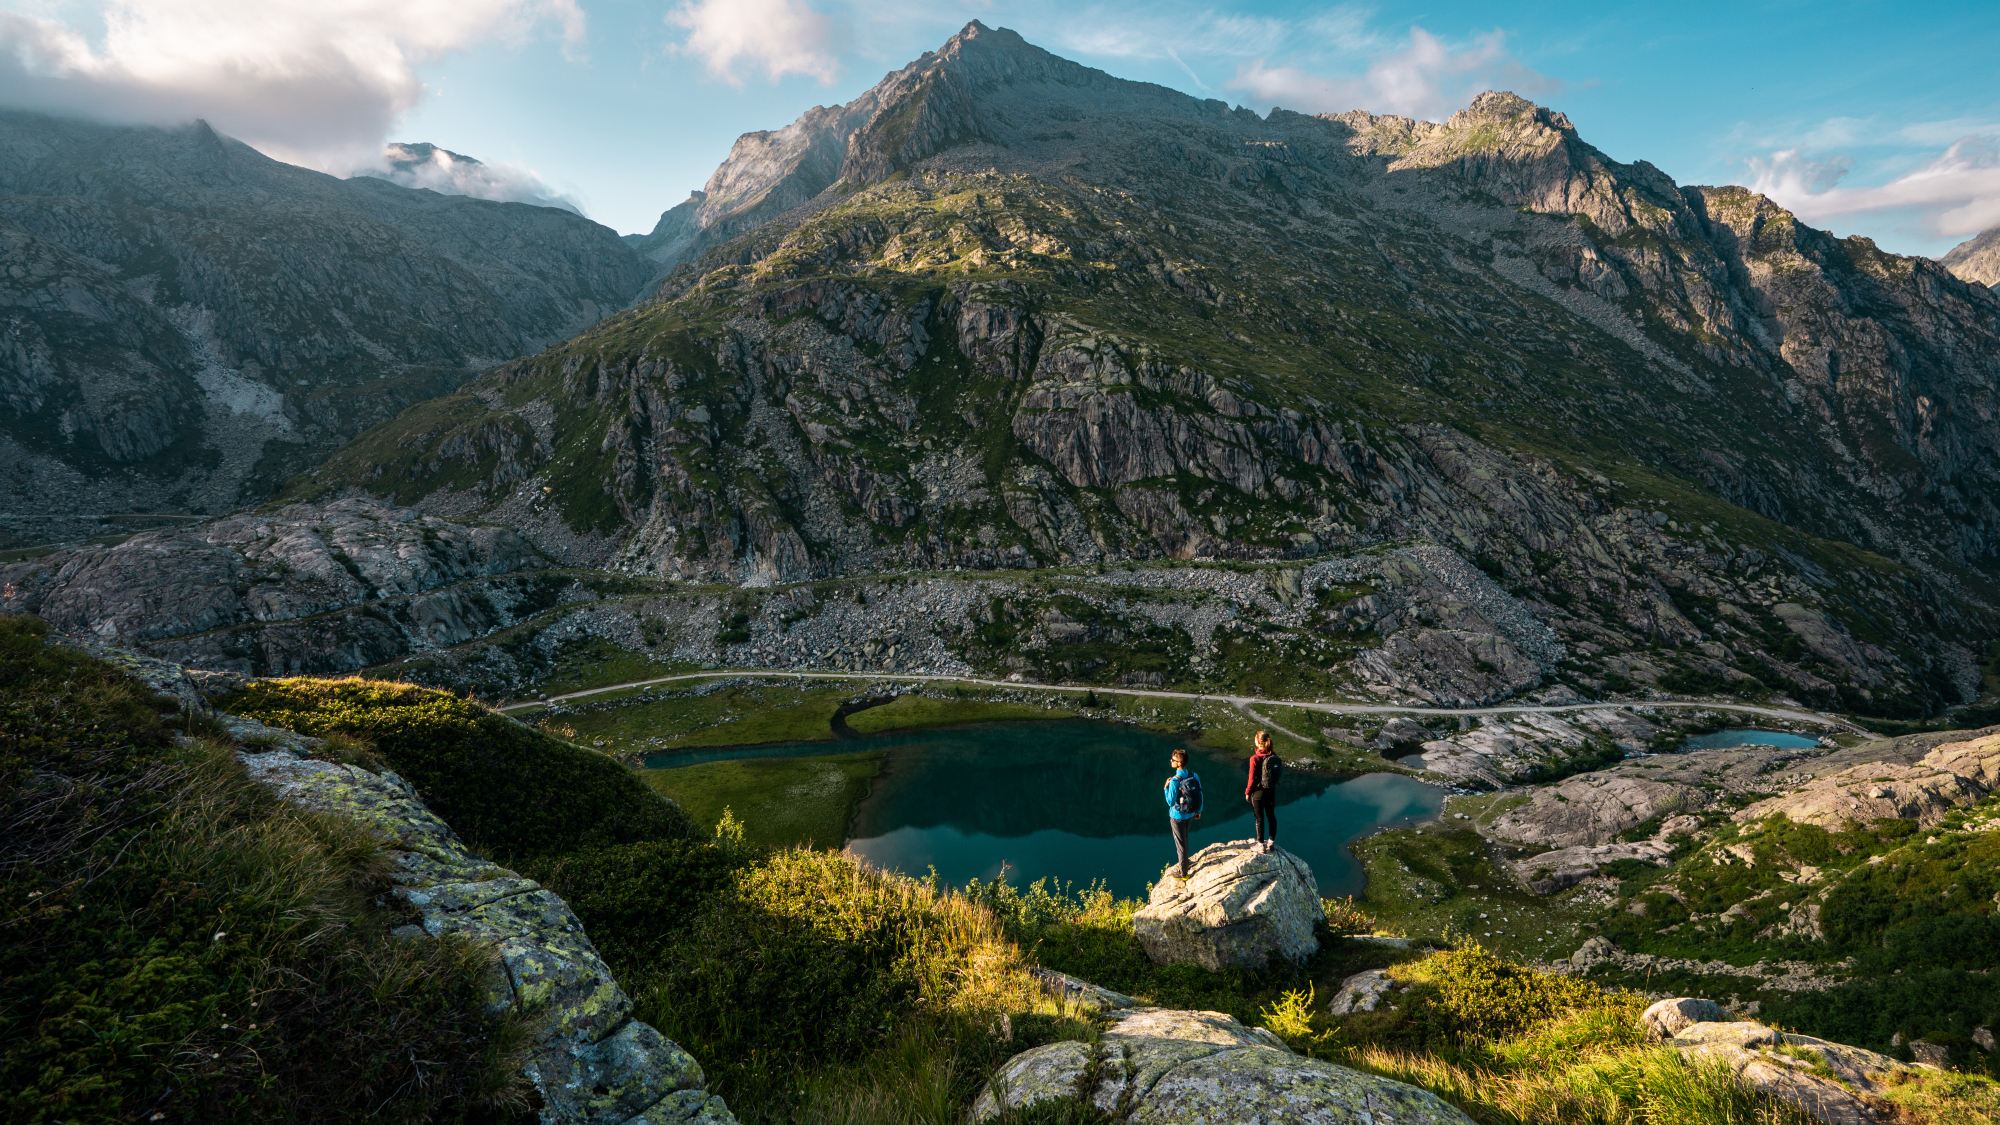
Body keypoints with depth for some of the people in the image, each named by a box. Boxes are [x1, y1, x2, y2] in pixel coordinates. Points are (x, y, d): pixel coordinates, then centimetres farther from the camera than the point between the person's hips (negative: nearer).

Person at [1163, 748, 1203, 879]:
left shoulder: (1174, 781, -29)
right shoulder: (1194, 776, -11)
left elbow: (1171, 802, -20)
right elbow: (1200, 795, 0)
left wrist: (1166, 788, -11)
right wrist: (1199, 811, 14)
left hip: (1177, 816, -6)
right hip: (1191, 814, 6)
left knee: (1181, 843, 9)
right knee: (1184, 838, 29)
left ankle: (1183, 873, 22)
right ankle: (1184, 860, 47)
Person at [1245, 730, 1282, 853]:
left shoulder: (1255, 758, -22)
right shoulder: (1274, 757, -6)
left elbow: (1252, 778, -17)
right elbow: (1278, 773, 4)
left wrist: (1247, 792, -4)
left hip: (1258, 791, -5)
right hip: (1272, 791, 5)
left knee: (1259, 817, 8)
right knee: (1271, 815, 17)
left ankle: (1261, 844, 17)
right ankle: (1271, 841, 29)